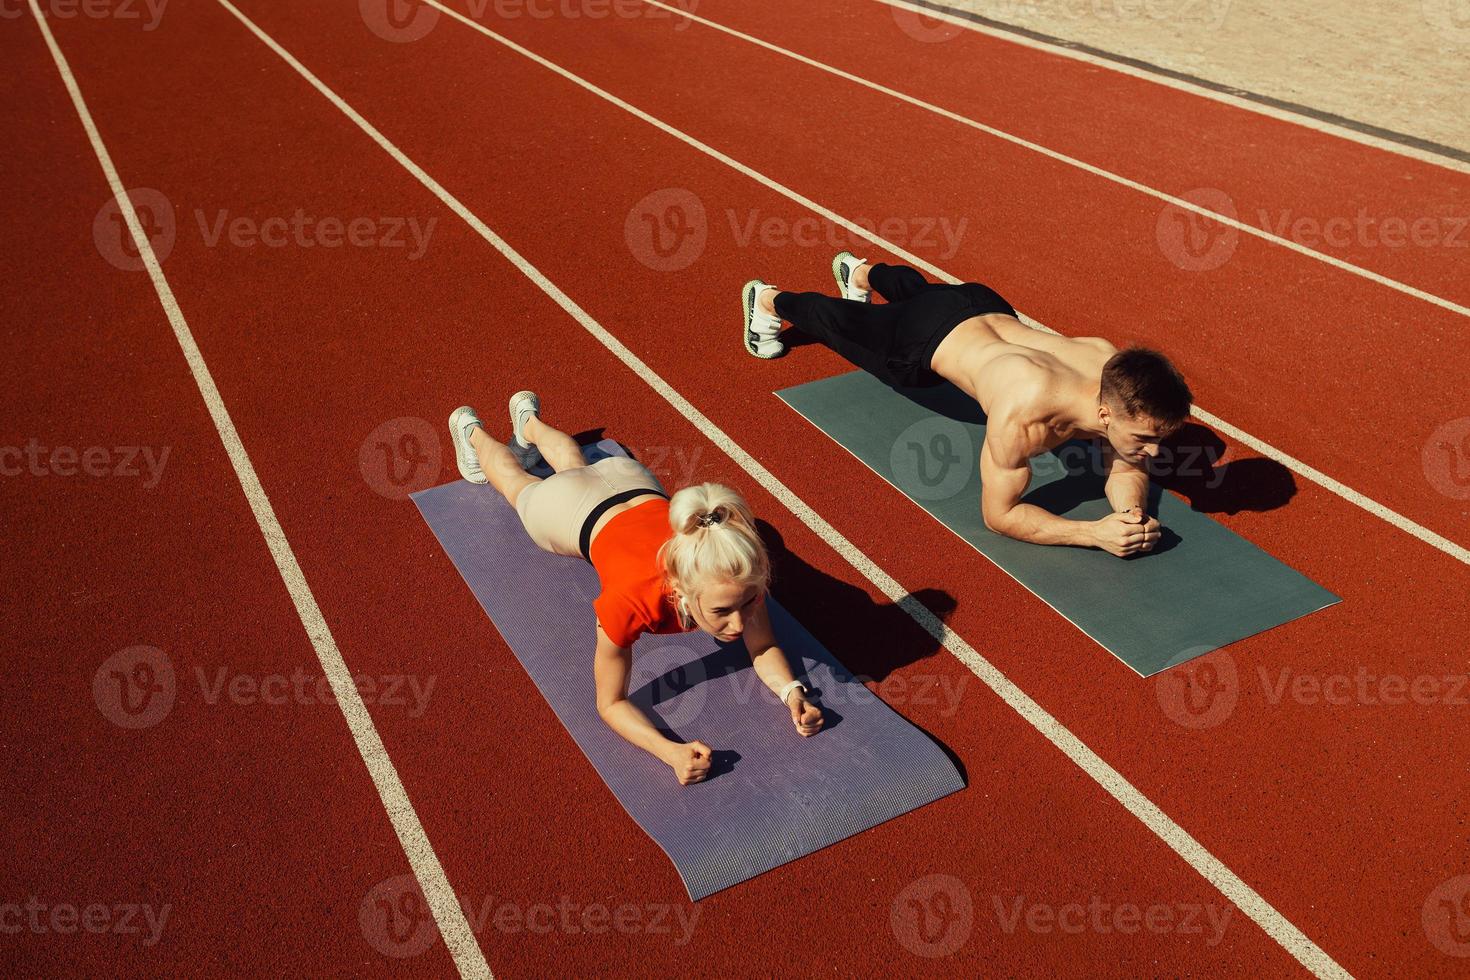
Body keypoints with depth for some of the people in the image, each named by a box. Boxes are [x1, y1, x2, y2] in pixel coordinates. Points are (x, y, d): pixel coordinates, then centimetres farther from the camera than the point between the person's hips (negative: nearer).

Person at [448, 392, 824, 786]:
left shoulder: (740, 575, -42)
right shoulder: (629, 603, -50)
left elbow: (765, 649, -24)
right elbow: (610, 703, -36)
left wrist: (791, 691, -45)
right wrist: (671, 751, -53)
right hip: (575, 512, -2)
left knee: (576, 466, 39)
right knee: (520, 485, 34)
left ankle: (530, 421, 67)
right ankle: (473, 431, 63)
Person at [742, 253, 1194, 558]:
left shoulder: (1117, 374, -33)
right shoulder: (1024, 414, -49)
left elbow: (1127, 469, -15)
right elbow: (998, 514, -35)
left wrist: (1132, 510, -37)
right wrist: (1094, 533, -47)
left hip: (992, 310, 5)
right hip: (927, 339, -4)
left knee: (916, 290, 39)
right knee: (842, 323, 27)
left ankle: (861, 272, 70)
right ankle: (769, 299, 56)